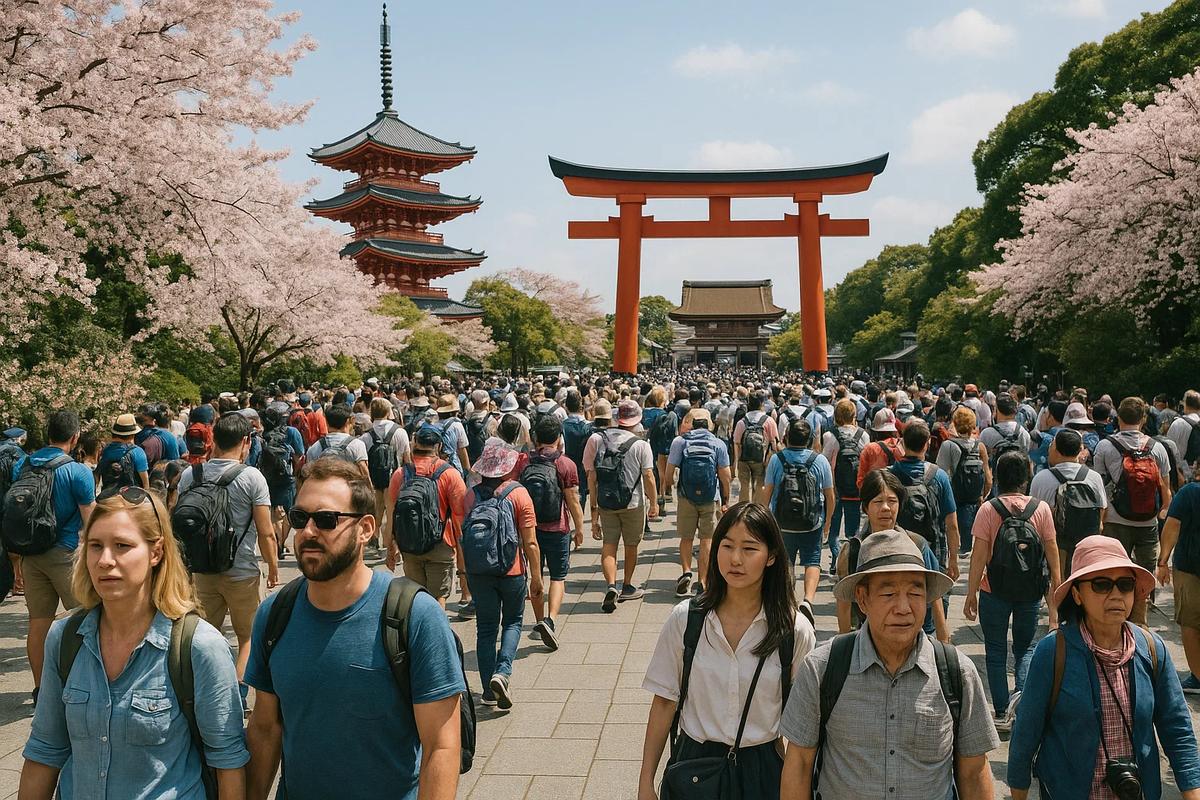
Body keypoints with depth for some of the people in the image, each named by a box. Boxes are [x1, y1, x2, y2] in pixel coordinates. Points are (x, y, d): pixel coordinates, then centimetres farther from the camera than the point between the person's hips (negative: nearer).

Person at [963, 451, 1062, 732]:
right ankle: (1022, 690, -6)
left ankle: (1002, 713, 16)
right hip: (1030, 593, 2)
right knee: (1024, 648, 19)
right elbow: (1052, 553, 0)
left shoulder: (988, 509, -11)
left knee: (996, 651, 12)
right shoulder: (1041, 508, -5)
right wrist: (1056, 591, 10)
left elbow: (979, 555, -11)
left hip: (995, 592, -2)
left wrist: (971, 594, -3)